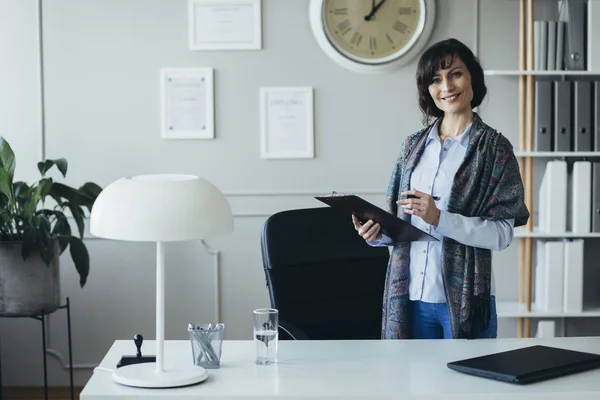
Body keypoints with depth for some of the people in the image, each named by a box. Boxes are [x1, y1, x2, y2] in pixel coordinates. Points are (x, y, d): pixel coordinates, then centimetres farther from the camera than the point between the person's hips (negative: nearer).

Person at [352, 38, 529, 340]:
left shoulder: (494, 148, -3)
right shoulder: (414, 145, 11)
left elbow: (502, 234, -11)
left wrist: (440, 218, -21)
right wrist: (379, 233, -4)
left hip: (465, 300, -4)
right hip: (410, 296, 4)